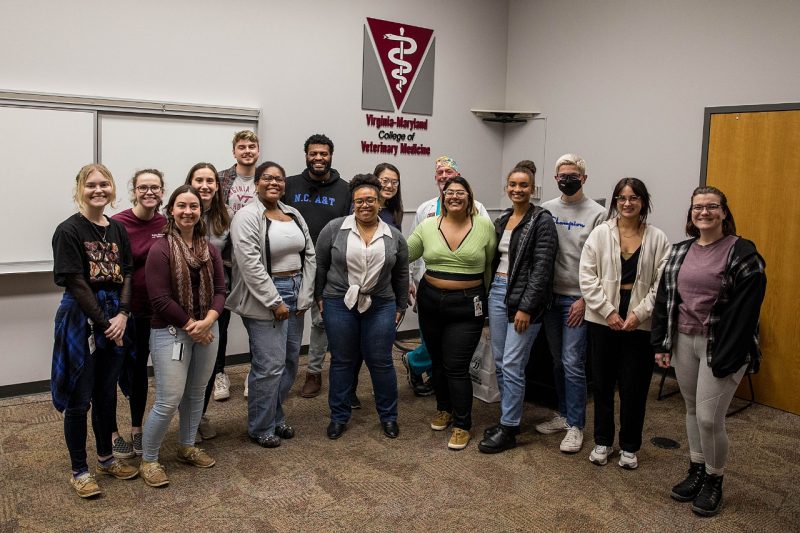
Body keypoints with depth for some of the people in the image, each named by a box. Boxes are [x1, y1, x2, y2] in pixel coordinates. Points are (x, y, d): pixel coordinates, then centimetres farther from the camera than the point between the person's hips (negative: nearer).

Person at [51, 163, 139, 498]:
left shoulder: (118, 229, 7)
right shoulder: (69, 230, -10)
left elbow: (128, 274, 4)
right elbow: (74, 282, -14)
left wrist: (123, 314, -9)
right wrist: (104, 322, -14)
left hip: (116, 317, 6)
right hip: (81, 317, -5)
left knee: (107, 393, 16)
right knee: (80, 398, 4)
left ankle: (106, 457, 32)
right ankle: (79, 471, 18)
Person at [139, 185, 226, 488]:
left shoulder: (210, 251, 5)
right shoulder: (160, 250, -12)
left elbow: (220, 290, 4)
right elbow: (160, 299, -16)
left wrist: (207, 321, -13)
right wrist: (191, 325, -14)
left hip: (207, 331, 6)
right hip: (171, 333, -6)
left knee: (196, 394, 17)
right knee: (169, 401, -4)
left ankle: (187, 448, 37)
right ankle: (148, 461, 16)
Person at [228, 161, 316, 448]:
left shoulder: (294, 215, 12)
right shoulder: (248, 216, -10)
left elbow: (309, 256, 10)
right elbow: (251, 265, -17)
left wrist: (303, 298, 0)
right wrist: (275, 303, -17)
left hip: (295, 296, 7)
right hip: (264, 299, -7)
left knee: (290, 362, 13)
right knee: (270, 365, -4)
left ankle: (276, 416, 31)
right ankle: (260, 428, 14)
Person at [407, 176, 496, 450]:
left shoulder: (484, 226, -4)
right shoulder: (427, 226, 0)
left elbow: (491, 266, 3)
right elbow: (403, 255, 8)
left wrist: (483, 297, 4)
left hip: (467, 305, -3)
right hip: (430, 301, 3)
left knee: (456, 366, -5)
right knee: (438, 361, 15)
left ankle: (462, 425, 10)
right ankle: (444, 409, 36)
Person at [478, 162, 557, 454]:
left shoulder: (542, 220, -9)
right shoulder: (502, 219, 13)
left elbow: (542, 268, -14)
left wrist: (526, 308, -18)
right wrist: (488, 295, 12)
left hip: (522, 297, -7)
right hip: (497, 292, 7)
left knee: (512, 365, -4)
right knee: (499, 361, 12)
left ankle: (508, 430, 8)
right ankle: (507, 417, 27)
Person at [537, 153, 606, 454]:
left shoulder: (596, 214, -5)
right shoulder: (546, 210, 6)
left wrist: (585, 299, -11)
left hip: (577, 299, -4)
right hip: (550, 295, 5)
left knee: (573, 363, -4)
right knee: (558, 361, 14)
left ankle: (575, 426, 8)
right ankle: (564, 414, 28)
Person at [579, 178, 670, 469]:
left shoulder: (657, 238, 0)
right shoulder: (600, 233, -1)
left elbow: (662, 283, -3)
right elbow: (587, 277, -5)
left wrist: (639, 314, -12)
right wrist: (609, 311, -12)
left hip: (639, 323, 0)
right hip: (603, 320, 0)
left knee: (634, 387, 7)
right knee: (602, 383, 11)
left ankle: (629, 447, 25)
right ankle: (602, 441, 27)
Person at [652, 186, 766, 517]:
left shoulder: (742, 253, -10)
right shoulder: (680, 252, 9)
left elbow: (745, 310, -15)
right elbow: (664, 298, 10)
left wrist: (725, 357, -20)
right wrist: (661, 343, 4)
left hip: (720, 346, -5)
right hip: (683, 341, 6)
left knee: (709, 417, -5)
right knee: (692, 410, 15)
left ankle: (714, 481, 18)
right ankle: (696, 471, 32)